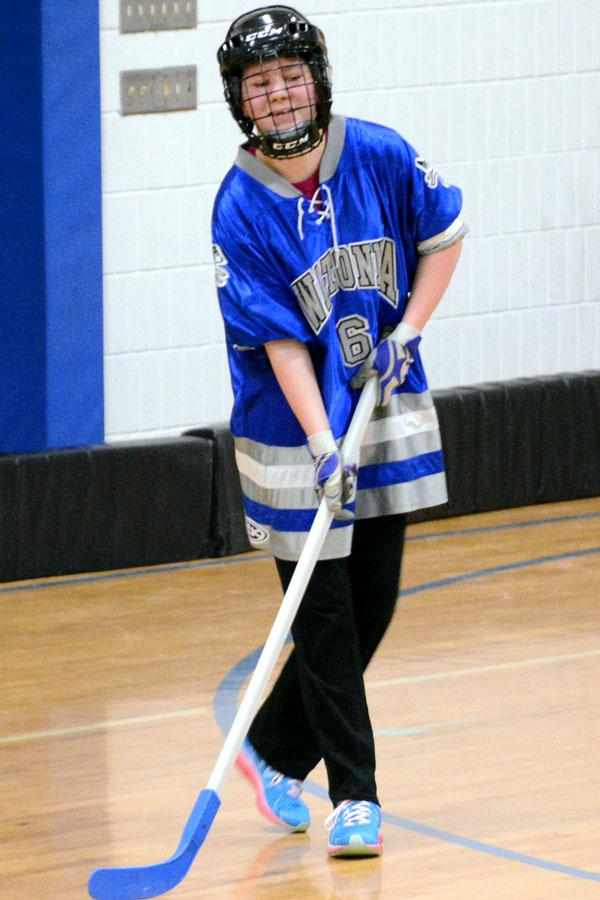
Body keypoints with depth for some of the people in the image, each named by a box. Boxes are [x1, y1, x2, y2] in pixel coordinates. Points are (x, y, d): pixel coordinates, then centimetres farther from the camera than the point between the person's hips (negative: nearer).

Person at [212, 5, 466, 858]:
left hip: (389, 410, 4)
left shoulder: (381, 156, -8)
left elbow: (444, 236, 8)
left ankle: (275, 751, 27)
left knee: (373, 602, 9)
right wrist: (322, 446, -26)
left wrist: (408, 331, -4)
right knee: (325, 618, -3)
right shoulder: (240, 210, -17)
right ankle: (355, 798, 8)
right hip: (298, 433, -4)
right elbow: (280, 342, -18)